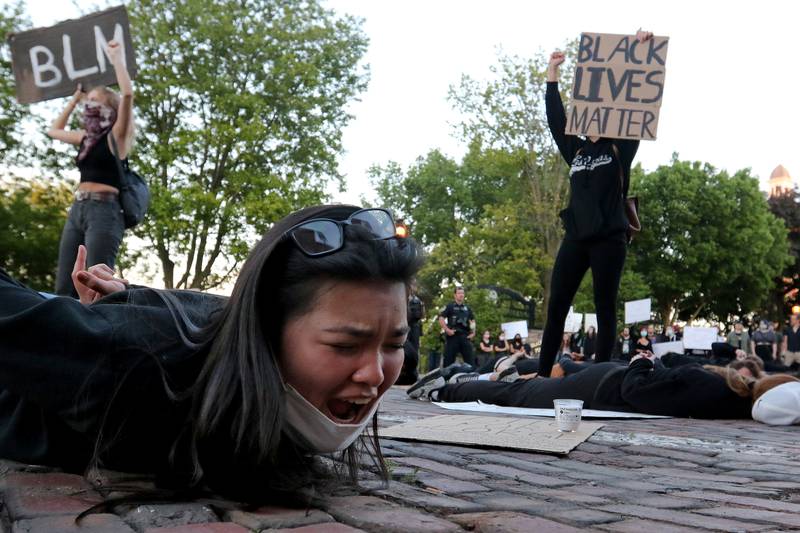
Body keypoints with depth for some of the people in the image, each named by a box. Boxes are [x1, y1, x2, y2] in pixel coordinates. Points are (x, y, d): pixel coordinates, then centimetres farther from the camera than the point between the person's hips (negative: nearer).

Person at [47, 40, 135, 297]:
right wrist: (75, 97, 35)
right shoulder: (86, 138, 21)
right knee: (63, 289, 0)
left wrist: (116, 58, -3)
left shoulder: (116, 136, 0)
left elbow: (127, 93, -15)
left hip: (104, 211, -7)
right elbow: (54, 130, 40)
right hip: (78, 209, 7)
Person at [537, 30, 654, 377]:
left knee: (605, 307, 0)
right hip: (576, 237, 4)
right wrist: (552, 75, 13)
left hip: (609, 238, -4)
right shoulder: (575, 151, 16)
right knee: (556, 305, 1)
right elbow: (555, 119, 13)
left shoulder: (621, 149, 6)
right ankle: (542, 374, 6)